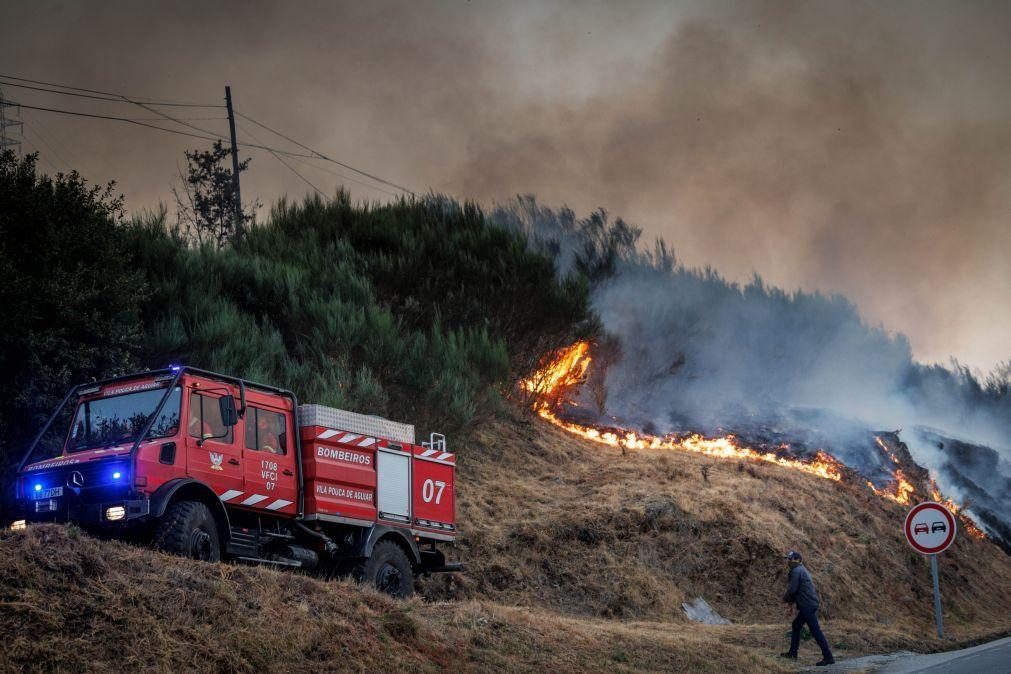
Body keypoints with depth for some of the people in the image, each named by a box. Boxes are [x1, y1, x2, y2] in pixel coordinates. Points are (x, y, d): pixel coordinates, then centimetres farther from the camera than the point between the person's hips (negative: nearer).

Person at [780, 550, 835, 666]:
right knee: (796, 625, 20)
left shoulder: (796, 571, -13)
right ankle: (792, 653, 28)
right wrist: (792, 599, 15)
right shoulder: (802, 570, 19)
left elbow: (792, 589, -16)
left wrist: (785, 598, 3)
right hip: (810, 604, 11)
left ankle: (828, 657, -11)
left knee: (815, 631, -10)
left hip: (807, 606, -11)